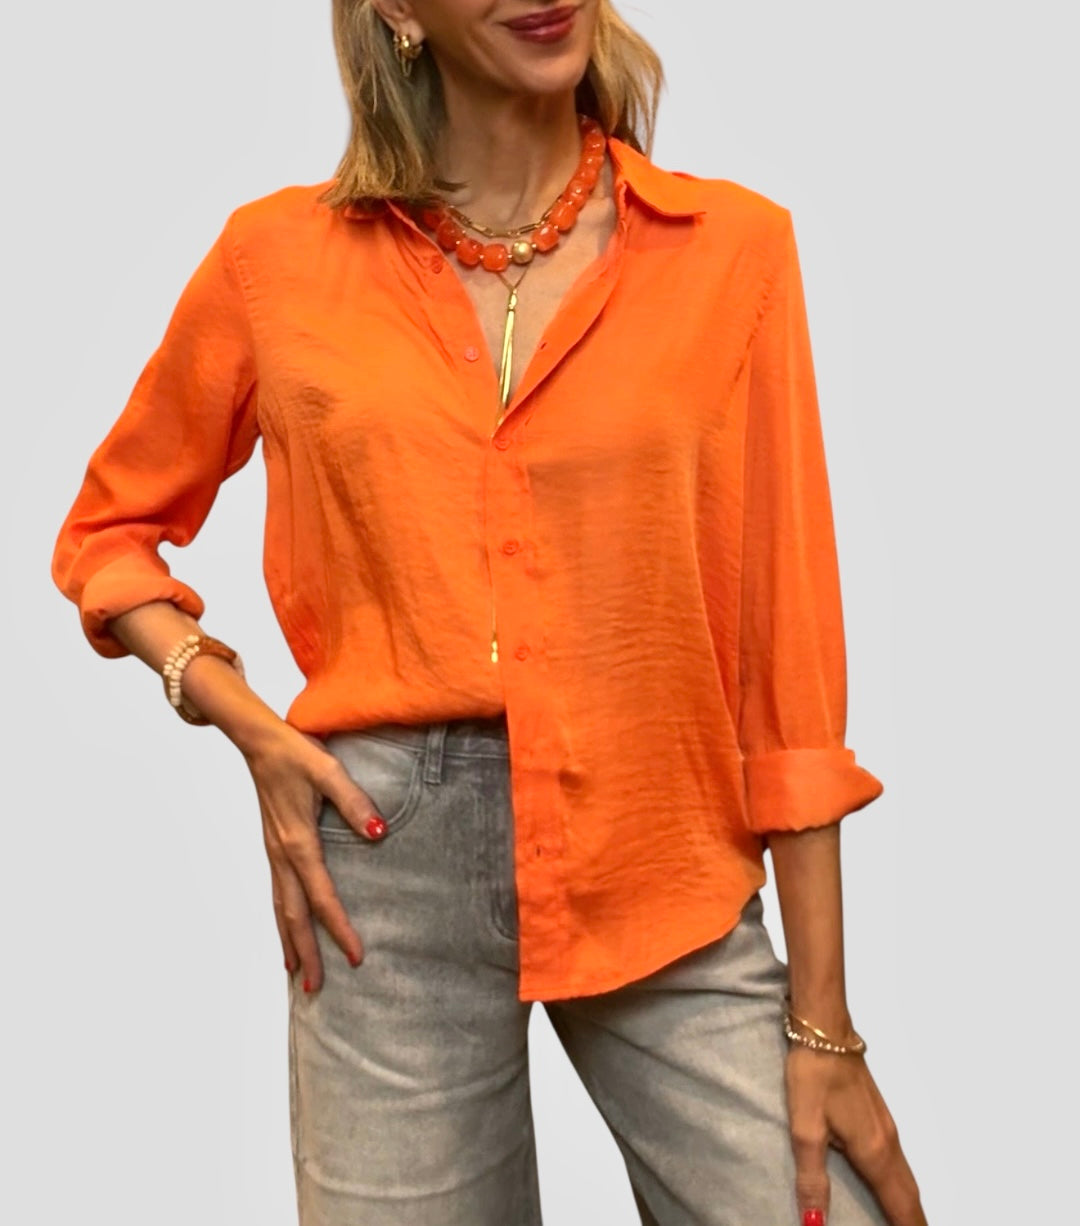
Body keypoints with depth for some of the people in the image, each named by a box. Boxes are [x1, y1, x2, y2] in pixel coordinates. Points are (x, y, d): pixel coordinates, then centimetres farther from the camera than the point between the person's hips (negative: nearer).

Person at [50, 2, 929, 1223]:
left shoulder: (733, 243, 1)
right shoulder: (280, 256, 2)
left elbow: (787, 650, -1)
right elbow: (107, 531, 16)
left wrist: (821, 1022, -1)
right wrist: (249, 725, -3)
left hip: (666, 860, 0)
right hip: (390, 852, 0)